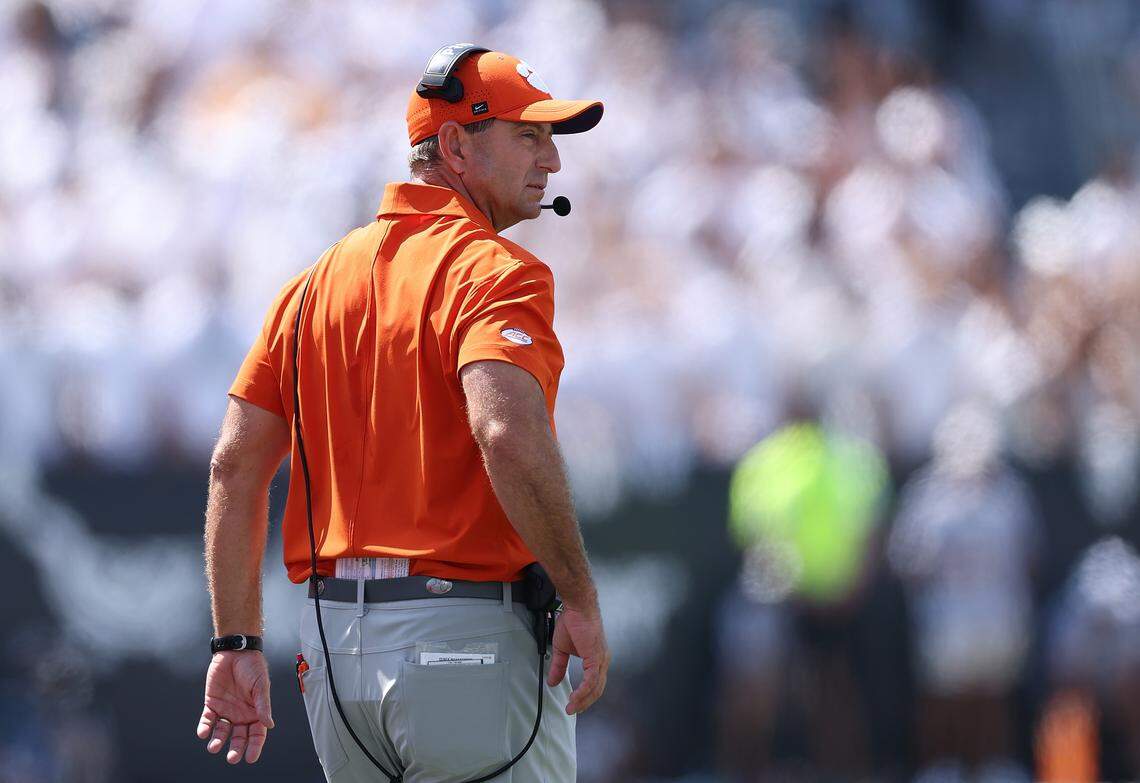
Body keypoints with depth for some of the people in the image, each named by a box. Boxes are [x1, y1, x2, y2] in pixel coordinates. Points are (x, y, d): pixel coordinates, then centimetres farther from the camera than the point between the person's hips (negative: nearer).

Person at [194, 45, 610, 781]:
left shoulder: (319, 279, 14)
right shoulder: (494, 270, -9)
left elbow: (236, 463, 10)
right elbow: (508, 434, -26)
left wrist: (238, 643, 10)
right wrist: (581, 598, -17)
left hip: (333, 648, 7)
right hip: (466, 640, -7)